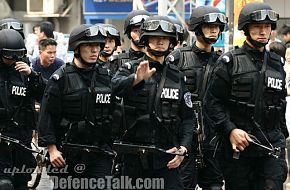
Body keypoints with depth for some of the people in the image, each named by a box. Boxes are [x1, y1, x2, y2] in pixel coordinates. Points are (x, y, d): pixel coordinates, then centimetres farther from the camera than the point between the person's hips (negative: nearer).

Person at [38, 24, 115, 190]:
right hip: (67, 156, -2)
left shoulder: (106, 77, 10)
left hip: (100, 154, 2)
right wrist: (52, 149, -12)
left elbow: (116, 114, 13)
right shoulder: (61, 78, -3)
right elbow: (47, 115, -6)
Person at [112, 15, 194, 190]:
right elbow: (114, 87, -21)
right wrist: (136, 79, -39)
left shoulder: (177, 76, 11)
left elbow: (187, 117, 10)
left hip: (166, 159, 2)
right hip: (133, 157, -1)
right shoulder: (130, 69, 2)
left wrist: (183, 148, -5)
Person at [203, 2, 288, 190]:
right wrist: (230, 130, -16)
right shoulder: (230, 62, -2)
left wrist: (282, 137, 19)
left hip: (272, 146, 3)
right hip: (239, 146, -3)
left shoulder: (277, 64, 12)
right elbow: (212, 102, -5)